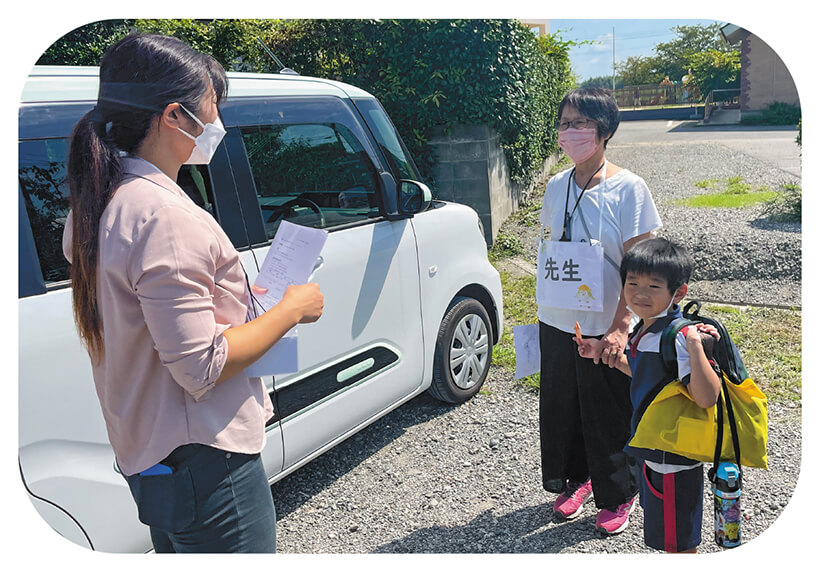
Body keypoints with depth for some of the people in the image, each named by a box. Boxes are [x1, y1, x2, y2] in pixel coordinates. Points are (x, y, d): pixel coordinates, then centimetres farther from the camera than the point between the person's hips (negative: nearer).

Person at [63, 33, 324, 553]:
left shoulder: (95, 206, 7)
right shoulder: (163, 214, -24)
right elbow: (200, 367, -24)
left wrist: (229, 294, 11)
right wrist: (292, 309, -14)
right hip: (204, 462, -10)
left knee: (176, 546, 25)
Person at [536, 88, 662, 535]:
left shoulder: (628, 189, -12)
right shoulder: (556, 187, 4)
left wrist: (620, 328, -21)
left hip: (604, 330, -5)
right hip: (556, 325, 5)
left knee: (608, 414, 9)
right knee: (560, 406, 16)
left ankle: (617, 496, 32)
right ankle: (573, 480, 40)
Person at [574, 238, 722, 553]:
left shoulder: (677, 338, -27)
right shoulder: (645, 331, 2)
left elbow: (707, 397, -36)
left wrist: (694, 344, -42)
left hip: (673, 460, -9)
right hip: (654, 452, 9)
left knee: (676, 542, 10)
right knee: (664, 535, 27)